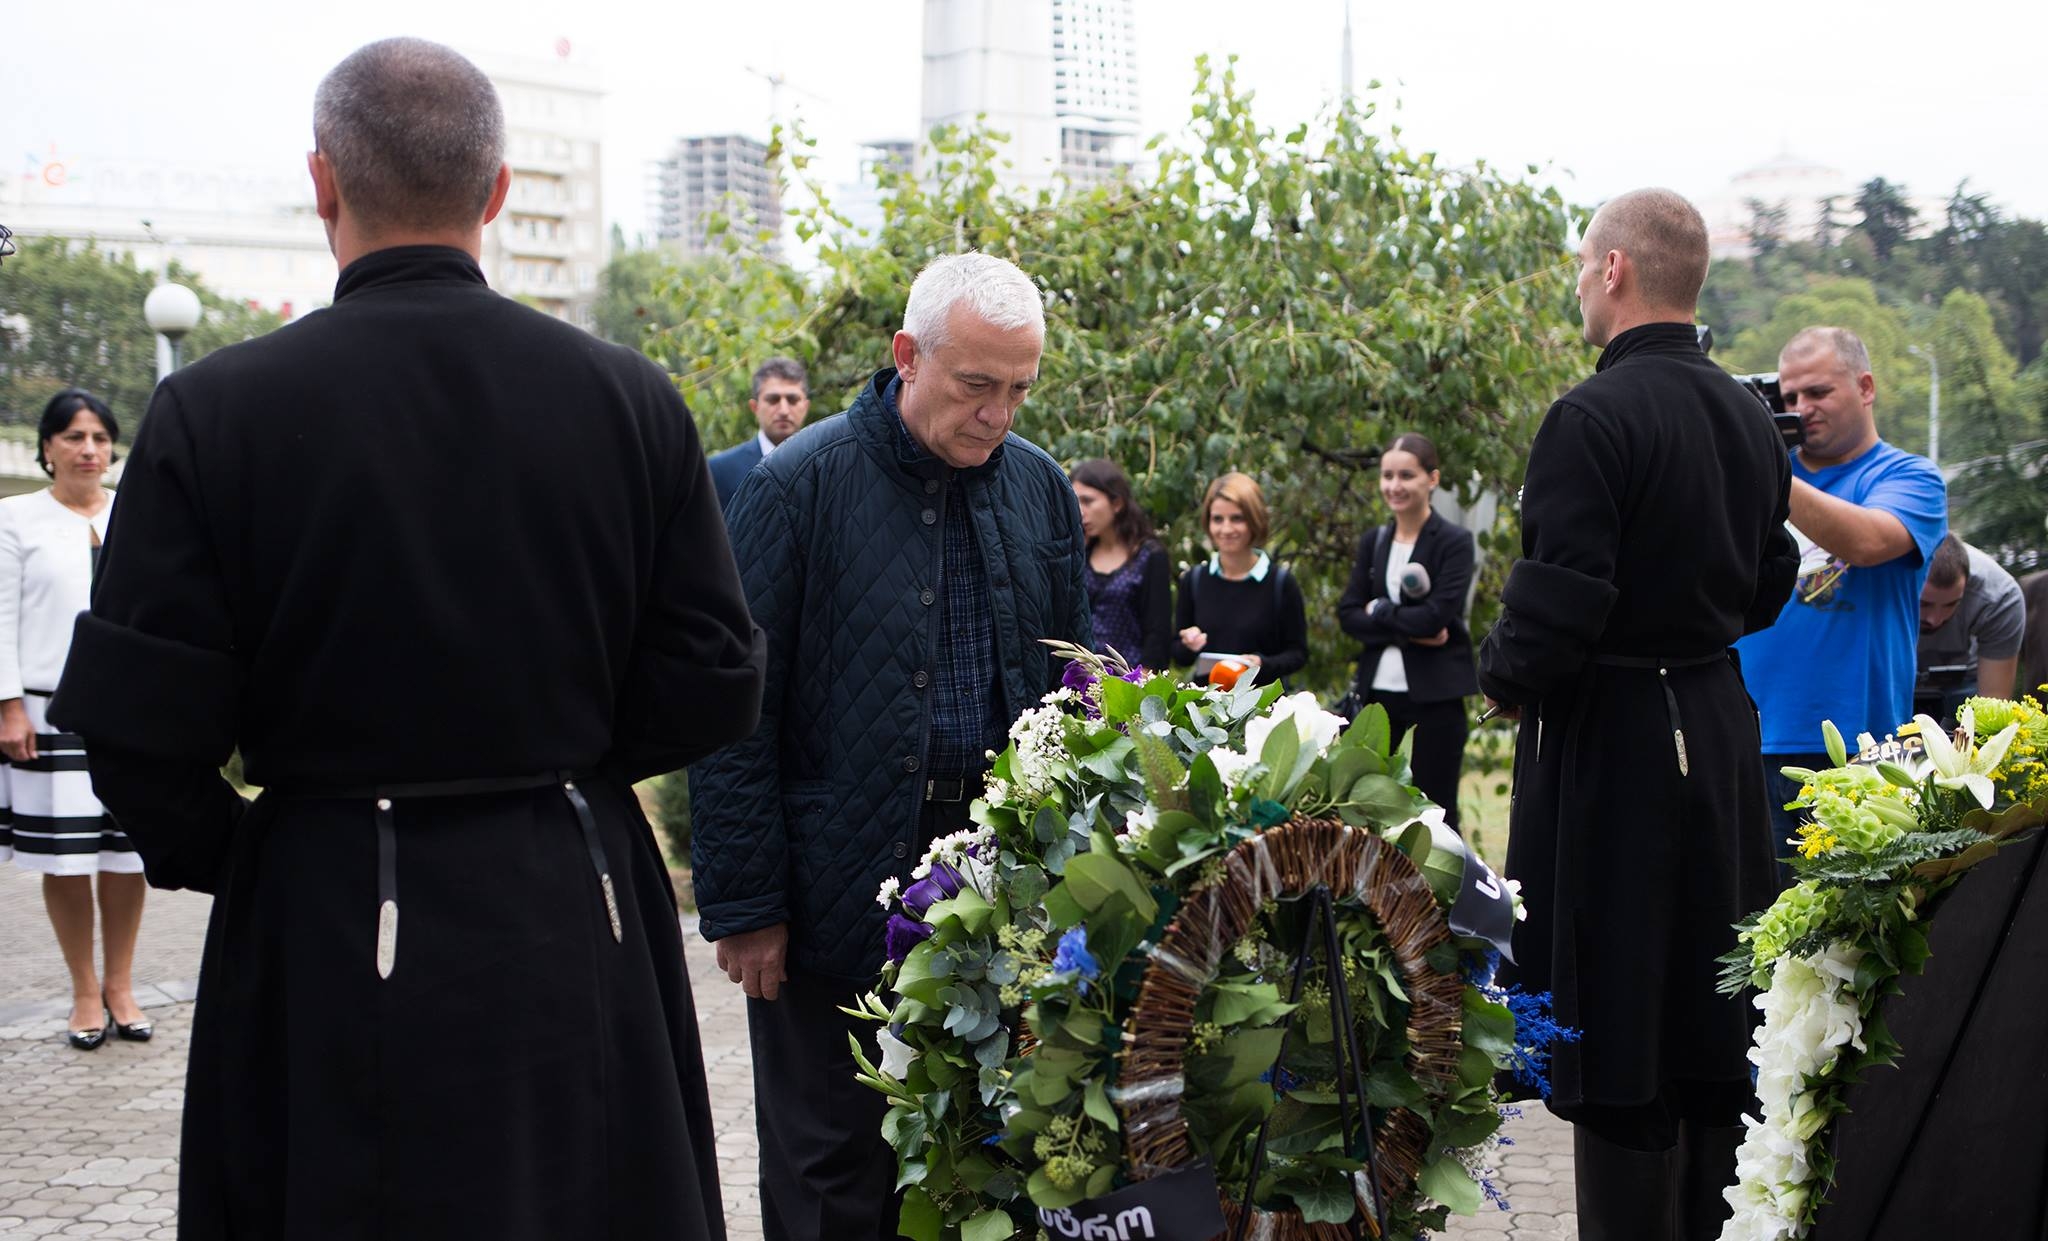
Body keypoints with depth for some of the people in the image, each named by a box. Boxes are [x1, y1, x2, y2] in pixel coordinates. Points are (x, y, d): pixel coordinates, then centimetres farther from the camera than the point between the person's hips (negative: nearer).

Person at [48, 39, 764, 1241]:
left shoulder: (216, 410, -11)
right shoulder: (633, 399, -5)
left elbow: (141, 734, -12)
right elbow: (712, 692, -2)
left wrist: (218, 850, 8)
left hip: (331, 943, -2)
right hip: (580, 923, 2)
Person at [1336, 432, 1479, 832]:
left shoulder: (1454, 542, -6)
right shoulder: (1373, 541, 10)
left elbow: (1437, 615, -18)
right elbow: (1348, 614, 0)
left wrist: (1379, 611, -7)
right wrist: (1407, 631, -13)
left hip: (1436, 692, -5)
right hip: (1379, 689, 5)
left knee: (1435, 809, 2)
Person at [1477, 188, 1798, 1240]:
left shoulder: (1593, 418, -18)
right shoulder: (1749, 419, 8)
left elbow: (1558, 605, -23)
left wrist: (1504, 674, -6)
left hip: (1610, 745, -8)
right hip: (1721, 731, 8)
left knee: (1615, 1033, -1)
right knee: (1711, 1005, 16)